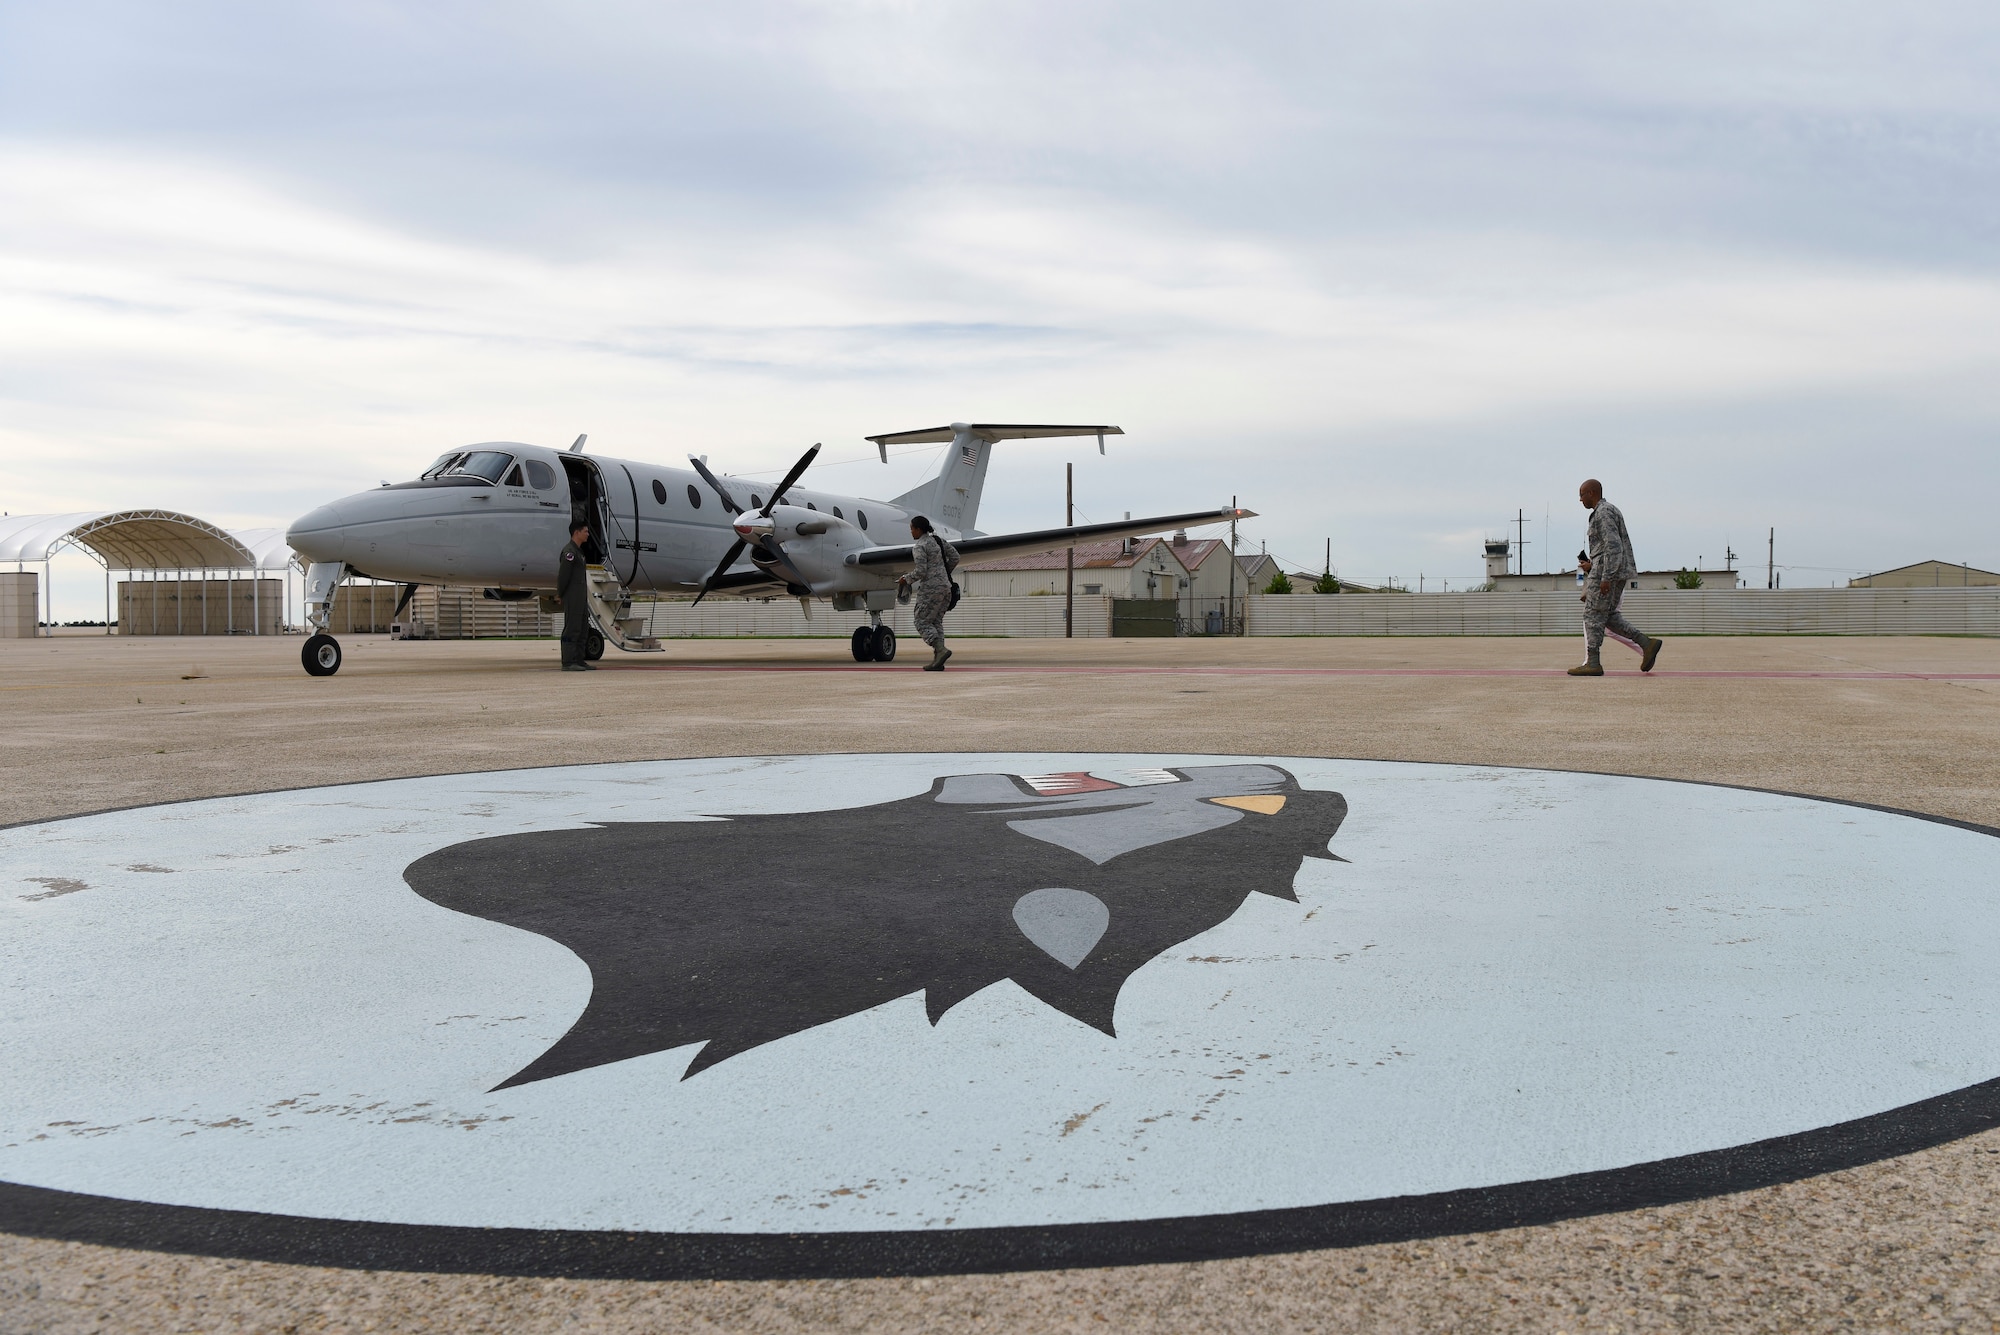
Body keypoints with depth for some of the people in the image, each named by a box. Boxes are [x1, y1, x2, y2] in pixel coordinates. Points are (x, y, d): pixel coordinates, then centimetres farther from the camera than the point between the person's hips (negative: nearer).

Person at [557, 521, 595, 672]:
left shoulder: (578, 551, 19)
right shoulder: (569, 551, -14)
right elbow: (563, 575, -18)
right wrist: (560, 594, -8)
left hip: (581, 597, 10)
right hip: (572, 598, -10)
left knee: (583, 629, 12)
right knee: (572, 628, -9)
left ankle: (579, 661, 16)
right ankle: (568, 663, -8)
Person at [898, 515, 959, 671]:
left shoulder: (919, 547, -11)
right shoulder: (938, 540, 13)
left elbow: (921, 571, -18)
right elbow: (955, 556, 15)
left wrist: (906, 580, -3)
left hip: (930, 588, -8)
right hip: (945, 586, 8)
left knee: (922, 622, -2)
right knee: (936, 622, 10)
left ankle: (941, 650, -20)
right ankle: (937, 661, 3)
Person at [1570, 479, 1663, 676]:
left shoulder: (1603, 513, -13)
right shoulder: (1609, 511, 20)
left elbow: (1613, 546, -21)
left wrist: (1606, 577, -24)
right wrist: (1592, 565, 21)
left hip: (1607, 571, -10)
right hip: (1613, 573, 10)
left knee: (1594, 614, -6)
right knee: (1608, 616, 12)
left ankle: (1592, 664, -5)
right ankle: (1647, 643, 4)